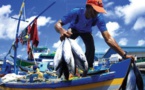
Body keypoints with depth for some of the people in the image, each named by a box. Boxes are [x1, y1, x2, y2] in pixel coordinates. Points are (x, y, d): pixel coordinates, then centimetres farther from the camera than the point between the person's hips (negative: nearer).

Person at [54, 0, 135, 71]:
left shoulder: (99, 18, -37)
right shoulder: (76, 12, -41)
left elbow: (108, 38, -42)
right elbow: (57, 24, -39)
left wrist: (124, 54, -51)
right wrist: (62, 31, -65)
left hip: (86, 32, 1)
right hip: (74, 29, -1)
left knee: (91, 48, -23)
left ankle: (89, 68, 3)